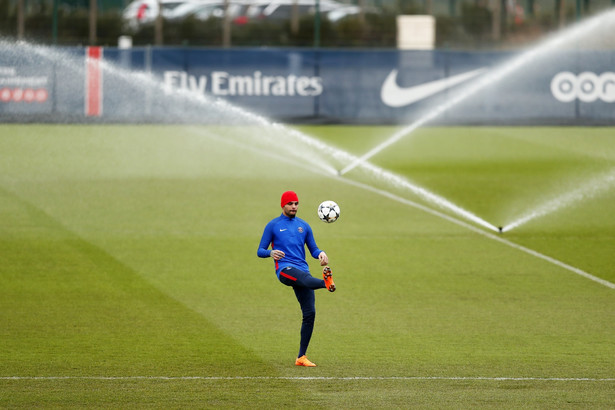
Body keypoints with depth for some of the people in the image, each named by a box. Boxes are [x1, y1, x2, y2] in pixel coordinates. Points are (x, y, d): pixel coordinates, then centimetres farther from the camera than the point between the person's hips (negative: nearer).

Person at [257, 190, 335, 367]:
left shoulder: (304, 226, 21)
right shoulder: (273, 225, 9)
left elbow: (313, 249, 23)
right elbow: (260, 251, 7)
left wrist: (320, 254, -1)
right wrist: (271, 253, -17)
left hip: (302, 269, 4)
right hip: (284, 269, -4)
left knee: (310, 313, -5)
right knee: (305, 279, -40)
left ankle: (301, 356, 2)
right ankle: (325, 282, -75)